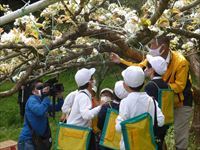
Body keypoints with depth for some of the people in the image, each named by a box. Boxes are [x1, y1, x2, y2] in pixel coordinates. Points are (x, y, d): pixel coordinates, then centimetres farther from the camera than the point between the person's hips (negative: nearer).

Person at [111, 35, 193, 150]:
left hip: (181, 101, -5)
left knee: (180, 132, 2)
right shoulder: (154, 58, -11)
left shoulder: (180, 62, -28)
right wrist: (120, 61, -9)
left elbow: (179, 86, -27)